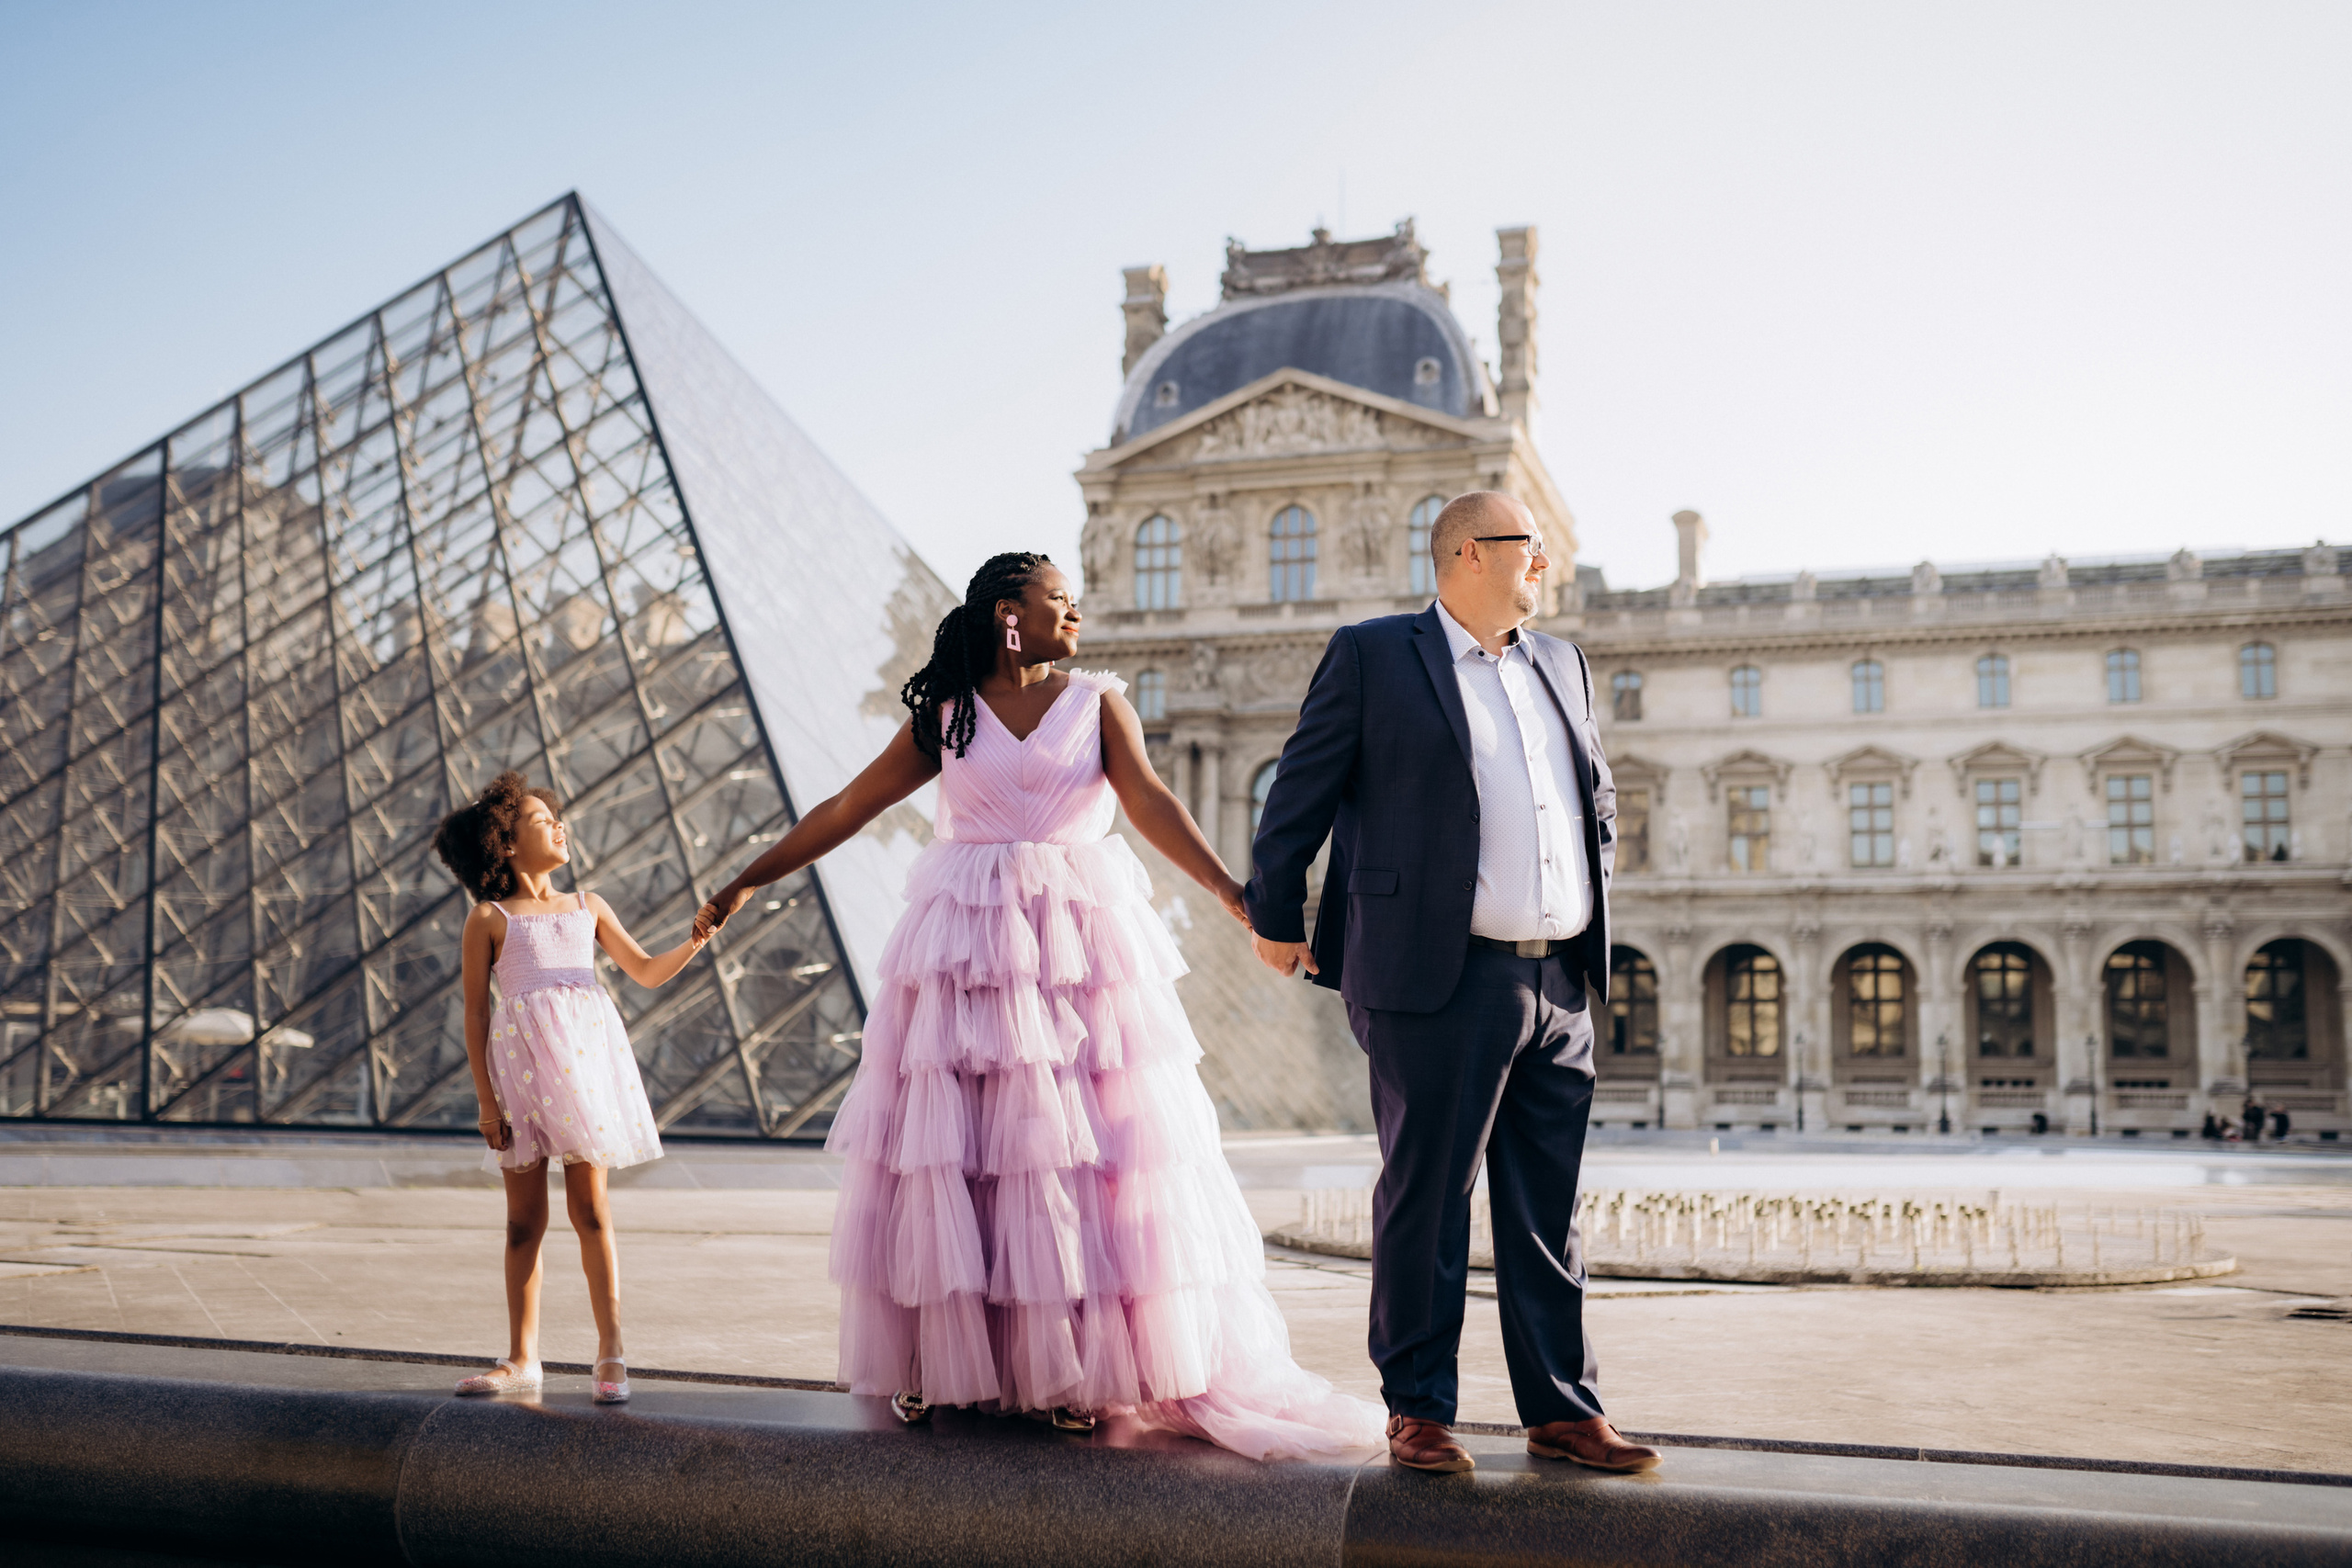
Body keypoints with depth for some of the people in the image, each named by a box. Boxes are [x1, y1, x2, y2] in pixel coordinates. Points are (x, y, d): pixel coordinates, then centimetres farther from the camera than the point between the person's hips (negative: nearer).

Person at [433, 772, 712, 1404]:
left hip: (586, 1053, 1)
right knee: (524, 1217, 4)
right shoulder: (489, 919, 8)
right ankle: (522, 1357, 13)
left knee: (589, 1205, -3)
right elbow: (475, 1012, 4)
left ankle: (610, 1352, 0)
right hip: (520, 1065, -1)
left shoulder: (588, 908, 18)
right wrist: (486, 1100, -3)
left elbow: (647, 971, 18)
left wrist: (697, 939, 1)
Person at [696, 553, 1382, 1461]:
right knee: (951, 1143, 0)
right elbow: (847, 808, 11)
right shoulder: (943, 715, 7)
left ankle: (1071, 1366, 7)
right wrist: (748, 881, 13)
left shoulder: (1097, 702, 5)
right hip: (968, 945, 1)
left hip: (1079, 944, 0)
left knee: (1078, 1144, -2)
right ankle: (941, 1360, 12)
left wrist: (1231, 893, -24)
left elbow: (1149, 802, -8)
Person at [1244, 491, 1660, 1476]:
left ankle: (1563, 1410, 18)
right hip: (1441, 981, -6)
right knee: (1426, 1200, 1)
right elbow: (1302, 790, 3)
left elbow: (1599, 794, 30)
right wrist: (1275, 915, 6)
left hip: (1559, 987, 6)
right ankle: (1419, 1409, 12)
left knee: (1548, 1211, 10)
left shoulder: (1560, 665, 18)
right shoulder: (1374, 656, 0)